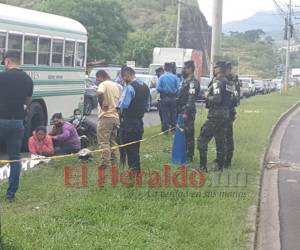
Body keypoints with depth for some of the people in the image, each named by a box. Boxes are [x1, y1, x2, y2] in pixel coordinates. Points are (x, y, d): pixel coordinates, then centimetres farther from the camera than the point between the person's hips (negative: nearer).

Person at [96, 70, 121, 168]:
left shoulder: (103, 84, -9)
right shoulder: (115, 85, 16)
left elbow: (100, 93, -30)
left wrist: (101, 104, -18)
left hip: (106, 117, -8)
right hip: (116, 116, 8)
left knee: (103, 142, -4)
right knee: (113, 141, 16)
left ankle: (105, 163, -8)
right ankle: (114, 162, 19)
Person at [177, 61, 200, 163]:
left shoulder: (193, 82, -14)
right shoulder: (185, 81, 17)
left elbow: (191, 98, -22)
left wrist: (186, 112, -26)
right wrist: (179, 111, 20)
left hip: (188, 112, -10)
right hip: (182, 111, 10)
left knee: (189, 134, -4)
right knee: (182, 133, 14)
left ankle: (189, 156, 1)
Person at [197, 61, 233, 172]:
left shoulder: (217, 82, -13)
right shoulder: (227, 83, 15)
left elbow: (217, 99, -24)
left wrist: (207, 97, -6)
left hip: (215, 116, -9)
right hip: (225, 116, 9)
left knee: (202, 140, -4)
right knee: (220, 141, 13)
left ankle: (203, 166, -7)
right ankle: (219, 165, 17)